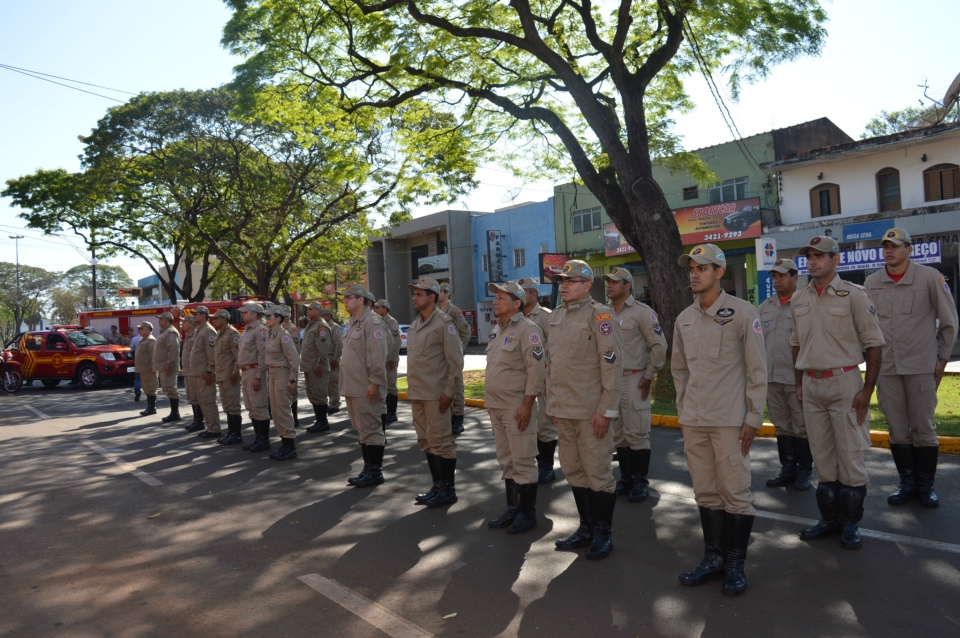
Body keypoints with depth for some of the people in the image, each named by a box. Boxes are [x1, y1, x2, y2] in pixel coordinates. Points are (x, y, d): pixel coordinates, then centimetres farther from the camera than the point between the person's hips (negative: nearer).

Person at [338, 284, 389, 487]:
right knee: (362, 430, 15)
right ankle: (368, 469, 24)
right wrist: (346, 383, 18)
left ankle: (375, 472, 8)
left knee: (370, 430, -2)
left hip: (366, 389, -10)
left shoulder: (372, 321, -13)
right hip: (353, 388, 10)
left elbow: (377, 356, -20)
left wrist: (374, 382, -22)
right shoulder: (353, 323, 17)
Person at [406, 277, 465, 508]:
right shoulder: (415, 324, 12)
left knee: (440, 442, 0)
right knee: (426, 442, 14)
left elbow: (456, 361, -13)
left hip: (436, 394, -8)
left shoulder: (443, 323, -11)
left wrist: (449, 392, -14)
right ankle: (437, 485, 26)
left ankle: (448, 489, 12)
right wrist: (412, 388, 13)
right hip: (417, 393, 8)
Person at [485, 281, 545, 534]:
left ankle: (527, 513, 11)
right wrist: (489, 400, 17)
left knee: (523, 461, -1)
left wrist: (527, 405, -20)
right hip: (496, 406, 9)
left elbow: (536, 370, -18)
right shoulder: (497, 330, 14)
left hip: (517, 407, -9)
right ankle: (512, 508, 26)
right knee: (506, 460, 15)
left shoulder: (527, 330, -13)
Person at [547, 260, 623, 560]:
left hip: (591, 411, -7)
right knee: (573, 471, 15)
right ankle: (586, 528, 30)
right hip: (563, 411, 7)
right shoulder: (556, 317, 11)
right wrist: (552, 404, 14)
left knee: (598, 474, 4)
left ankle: (604, 533, 19)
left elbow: (613, 363, -15)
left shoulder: (600, 315, -11)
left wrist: (606, 410, -16)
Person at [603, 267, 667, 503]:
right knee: (618, 434, 12)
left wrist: (648, 377, -9)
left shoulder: (642, 312, -8)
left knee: (637, 434, -2)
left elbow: (660, 346, -9)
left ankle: (640, 482, 10)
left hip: (634, 379, -6)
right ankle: (626, 478, 23)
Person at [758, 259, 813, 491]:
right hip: (772, 377, 6)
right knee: (782, 426, 13)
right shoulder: (765, 306, 11)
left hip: (797, 378, -5)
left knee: (801, 427, 4)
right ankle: (788, 469, 23)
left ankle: (804, 472, 16)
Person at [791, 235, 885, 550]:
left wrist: (867, 390, -11)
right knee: (822, 456, 12)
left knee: (850, 455, 1)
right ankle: (830, 519, 24)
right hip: (812, 385, 5)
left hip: (844, 382, -5)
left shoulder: (853, 295, -7)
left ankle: (851, 523, 15)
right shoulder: (799, 298, 9)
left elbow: (873, 344, -7)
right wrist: (800, 383, 13)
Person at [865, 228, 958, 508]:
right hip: (886, 367, 3)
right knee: (897, 429, 7)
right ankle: (907, 482, 19)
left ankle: (926, 484, 17)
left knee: (923, 427, 4)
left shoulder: (929, 277, -4)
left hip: (921, 366, -2)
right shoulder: (871, 283, 4)